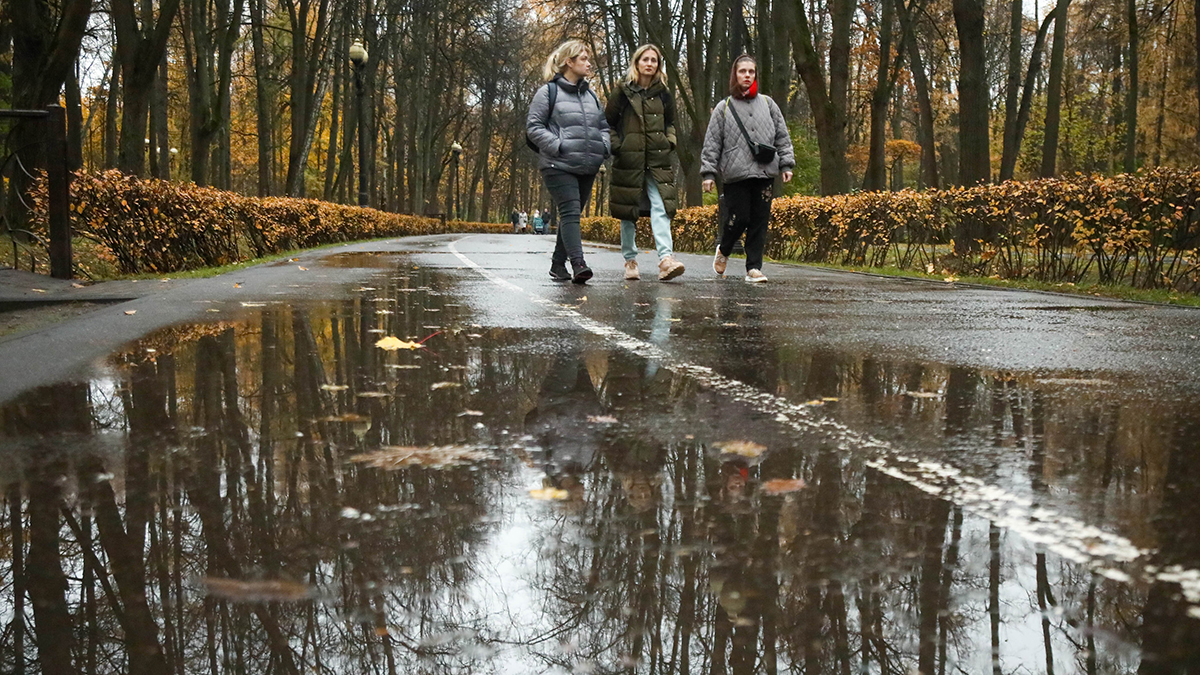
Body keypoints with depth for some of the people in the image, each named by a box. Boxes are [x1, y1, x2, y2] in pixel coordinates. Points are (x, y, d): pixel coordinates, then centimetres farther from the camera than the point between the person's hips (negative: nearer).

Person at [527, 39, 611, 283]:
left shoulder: (591, 96, 19)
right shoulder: (548, 93, 0)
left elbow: (603, 125, 27)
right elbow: (533, 127, -4)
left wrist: (604, 147, 7)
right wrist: (557, 146, -16)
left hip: (588, 167, 7)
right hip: (559, 166, -7)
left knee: (573, 214, 9)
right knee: (570, 212, -17)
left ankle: (558, 263, 18)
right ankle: (578, 263, -25)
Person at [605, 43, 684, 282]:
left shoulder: (663, 94, 11)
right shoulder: (623, 92, 3)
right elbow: (607, 122, 6)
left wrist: (669, 142, 8)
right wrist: (617, 146, -4)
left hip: (658, 160, 1)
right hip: (628, 160, -1)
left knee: (661, 207, -14)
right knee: (628, 211, 4)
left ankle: (666, 258, -25)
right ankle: (630, 260, 16)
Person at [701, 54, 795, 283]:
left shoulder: (767, 103, 12)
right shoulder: (724, 107, 7)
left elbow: (782, 136, 14)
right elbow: (712, 143, 6)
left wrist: (786, 164, 5)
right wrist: (709, 173, 0)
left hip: (765, 172, 2)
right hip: (736, 174, -2)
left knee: (760, 221, 0)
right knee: (739, 219, -7)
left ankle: (754, 267, 7)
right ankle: (723, 250, 22)